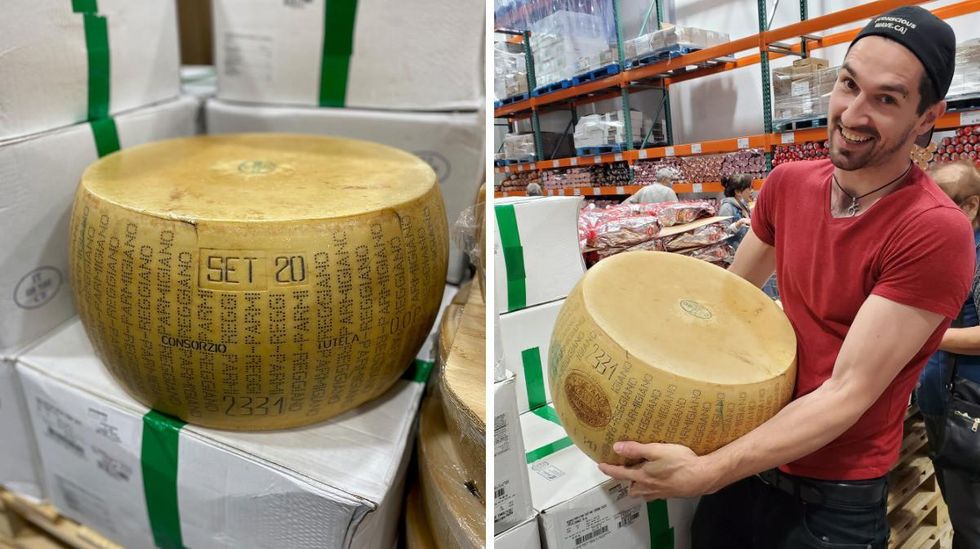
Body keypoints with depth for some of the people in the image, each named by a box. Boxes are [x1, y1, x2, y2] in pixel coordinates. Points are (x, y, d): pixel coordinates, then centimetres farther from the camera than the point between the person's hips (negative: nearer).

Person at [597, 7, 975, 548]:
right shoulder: (788, 183, -5)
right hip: (752, 459, 5)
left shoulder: (935, 232, -22)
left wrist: (707, 473, -31)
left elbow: (849, 392, -25)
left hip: (833, 503, -5)